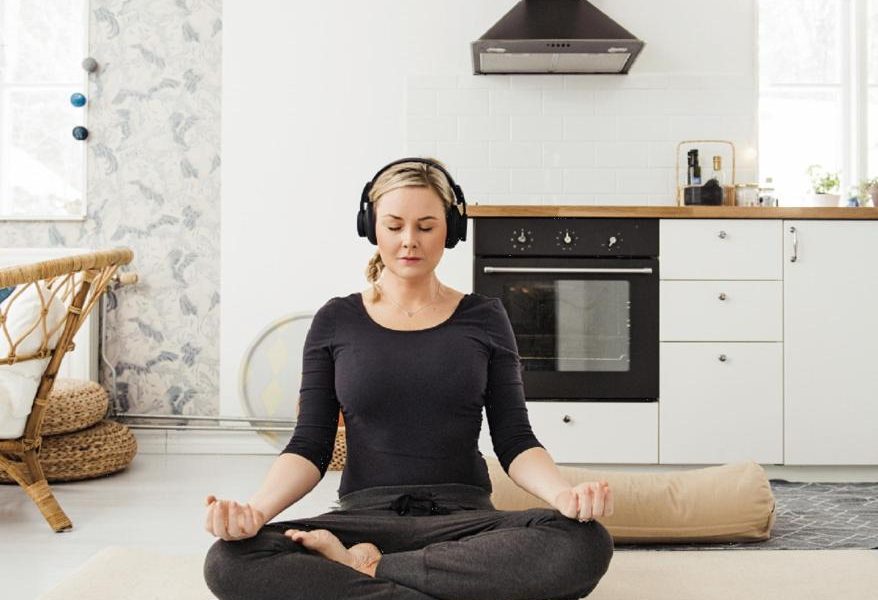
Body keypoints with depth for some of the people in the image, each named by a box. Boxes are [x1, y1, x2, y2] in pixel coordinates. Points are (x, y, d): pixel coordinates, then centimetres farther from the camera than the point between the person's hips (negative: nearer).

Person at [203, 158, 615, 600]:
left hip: (464, 518, 1)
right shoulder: (335, 322, 8)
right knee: (229, 561, -30)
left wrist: (564, 493, -19)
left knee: (584, 544, -32)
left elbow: (514, 441, 3)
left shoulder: (483, 318, 8)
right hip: (365, 516, 0)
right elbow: (309, 447, 2)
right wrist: (255, 509, -19)